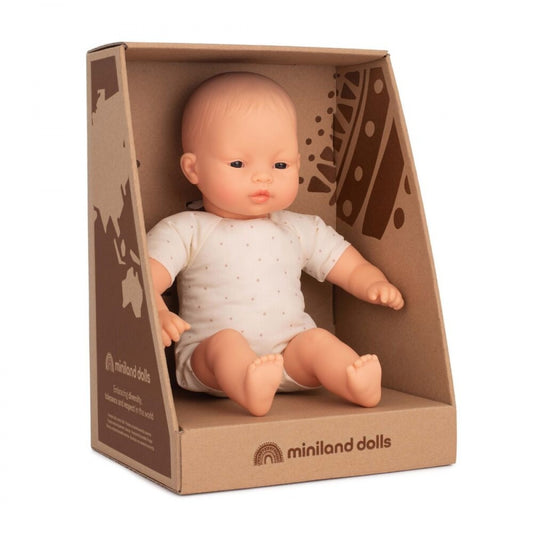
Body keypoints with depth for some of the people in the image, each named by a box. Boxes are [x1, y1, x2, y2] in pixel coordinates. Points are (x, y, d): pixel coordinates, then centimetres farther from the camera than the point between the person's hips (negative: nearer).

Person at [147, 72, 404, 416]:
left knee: (316, 340, -24)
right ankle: (251, 391, -62)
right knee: (226, 341, -32)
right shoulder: (185, 232, 4)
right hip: (209, 360, -3)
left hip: (290, 357, 3)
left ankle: (360, 385, -49)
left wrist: (376, 286, -6)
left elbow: (354, 269, 19)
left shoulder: (301, 230, 16)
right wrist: (158, 315, -30)